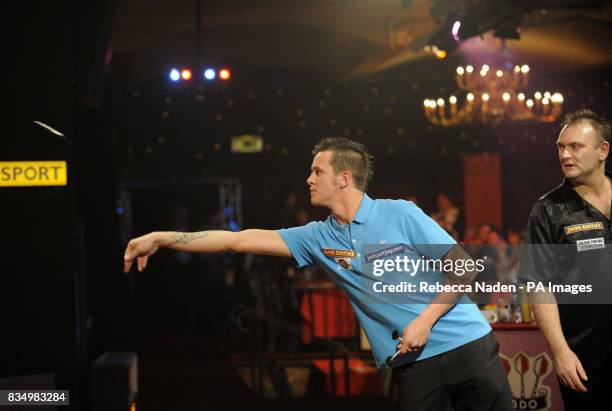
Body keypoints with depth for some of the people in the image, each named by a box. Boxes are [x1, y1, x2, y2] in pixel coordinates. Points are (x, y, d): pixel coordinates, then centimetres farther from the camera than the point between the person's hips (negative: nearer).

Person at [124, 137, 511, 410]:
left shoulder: (400, 214, -5)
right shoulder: (318, 238, 6)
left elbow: (464, 269, -5)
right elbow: (238, 240, 5)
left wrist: (425, 320, -15)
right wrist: (160, 238, 3)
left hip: (466, 344, -3)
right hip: (413, 363, 3)